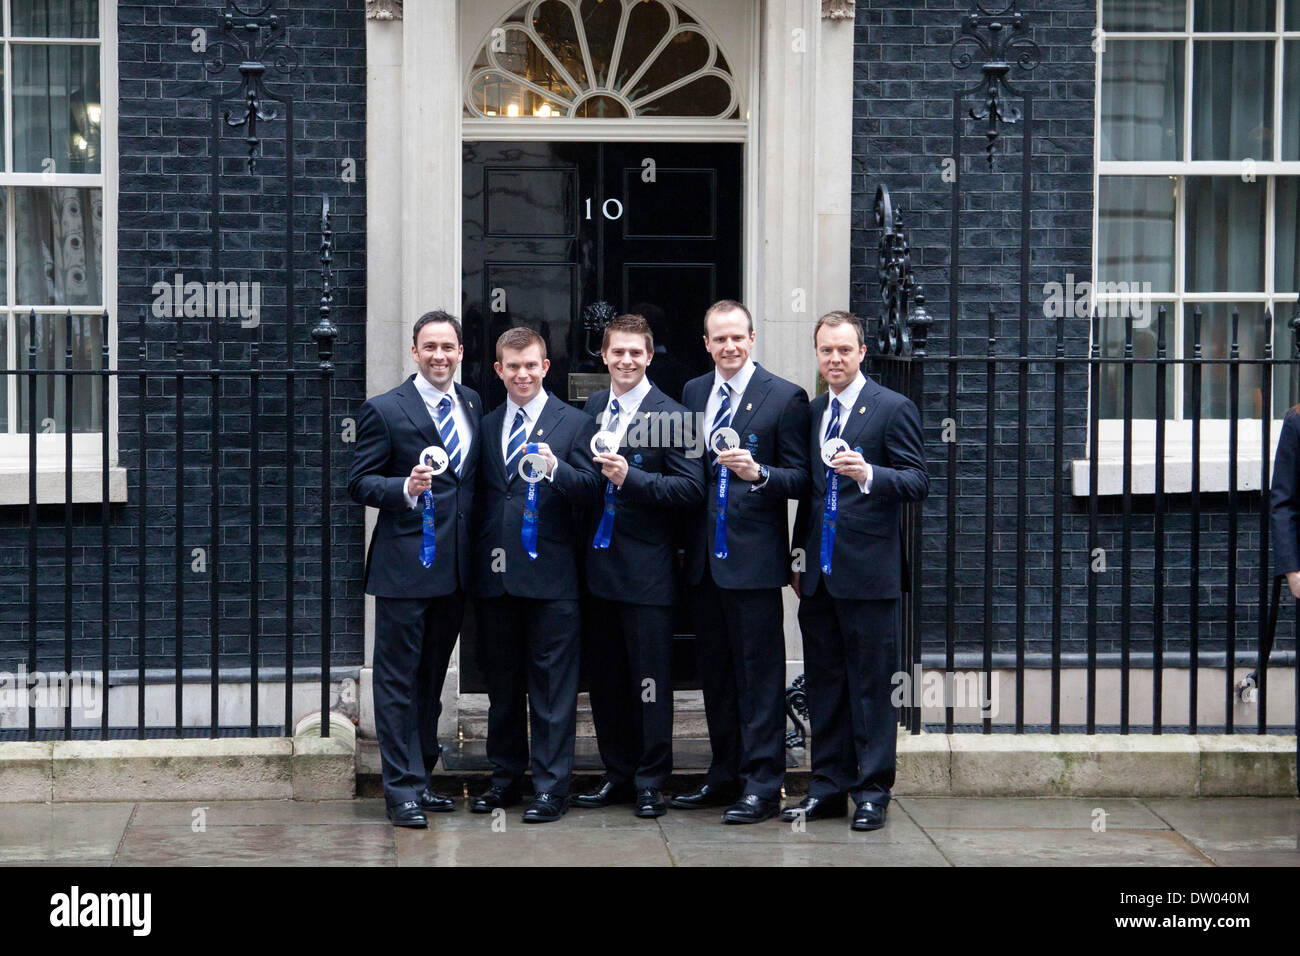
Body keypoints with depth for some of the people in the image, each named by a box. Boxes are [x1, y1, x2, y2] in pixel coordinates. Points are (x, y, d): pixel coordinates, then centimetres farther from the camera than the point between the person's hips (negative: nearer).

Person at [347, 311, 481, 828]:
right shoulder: (385, 410, -5)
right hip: (404, 566, -6)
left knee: (432, 678, 14)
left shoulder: (473, 404, 12)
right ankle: (403, 789, 0)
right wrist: (406, 488, -24)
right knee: (398, 680, -3)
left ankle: (420, 777, 24)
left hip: (456, 568, 6)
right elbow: (359, 483, -6)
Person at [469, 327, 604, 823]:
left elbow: (591, 490, -7)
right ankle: (506, 776, 22)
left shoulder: (574, 423, 2)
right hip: (495, 573, 4)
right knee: (501, 681, 12)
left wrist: (555, 468, -25)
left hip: (549, 575, -4)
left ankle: (552, 786, 2)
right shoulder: (485, 426, 14)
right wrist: (478, 560, 6)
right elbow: (479, 497, 15)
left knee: (552, 684, -2)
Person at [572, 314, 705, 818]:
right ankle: (617, 775, 23)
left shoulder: (671, 415, -9)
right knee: (605, 679, 13)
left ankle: (650, 782, 8)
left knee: (650, 681, -1)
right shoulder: (591, 407, 12)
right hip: (598, 564, 6)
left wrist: (630, 479, -22)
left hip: (646, 568, -6)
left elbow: (691, 488, -15)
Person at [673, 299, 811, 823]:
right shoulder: (693, 392, 13)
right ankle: (724, 776, 23)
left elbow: (801, 479, -6)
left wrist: (759, 473, -24)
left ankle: (762, 785, 0)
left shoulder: (785, 397, -5)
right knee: (715, 674, 13)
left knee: (760, 675, -4)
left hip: (753, 558, -6)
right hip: (705, 557, 6)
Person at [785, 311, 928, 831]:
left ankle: (872, 792, 5)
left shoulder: (893, 408, -4)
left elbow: (918, 481, -9)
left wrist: (869, 475, -27)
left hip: (868, 572, -6)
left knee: (871, 686, -1)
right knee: (824, 685, 10)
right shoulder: (813, 412, 15)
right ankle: (828, 787, 18)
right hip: (819, 573, 6)